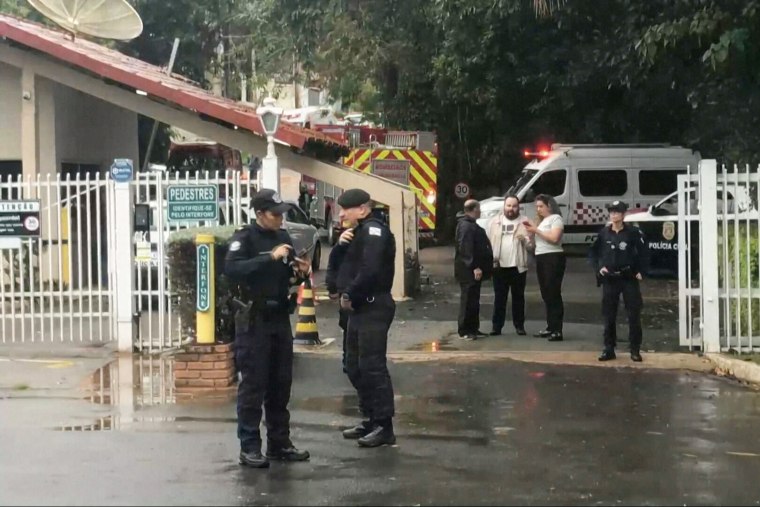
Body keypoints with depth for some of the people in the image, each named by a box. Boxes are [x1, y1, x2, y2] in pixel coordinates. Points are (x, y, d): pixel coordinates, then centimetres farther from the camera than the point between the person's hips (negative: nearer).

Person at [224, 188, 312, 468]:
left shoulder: (283, 236, 12)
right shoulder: (245, 237, -8)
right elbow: (231, 268, -26)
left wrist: (300, 273, -1)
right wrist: (270, 257, -29)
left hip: (280, 317, 7)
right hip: (254, 320, -7)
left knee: (281, 383, 10)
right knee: (253, 385, -4)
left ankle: (279, 443, 18)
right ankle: (249, 447, 0)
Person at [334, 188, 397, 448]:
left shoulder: (374, 231, -13)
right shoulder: (359, 232, 19)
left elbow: (369, 271, -24)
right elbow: (343, 266, 19)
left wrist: (349, 295, -13)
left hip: (374, 307, -11)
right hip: (359, 308, 11)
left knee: (372, 365, -10)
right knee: (355, 366, 14)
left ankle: (384, 426, -7)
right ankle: (370, 419, 22)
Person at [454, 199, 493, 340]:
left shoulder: (471, 224, 19)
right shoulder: (466, 226, -17)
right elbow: (465, 249, -25)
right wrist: (474, 267, -27)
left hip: (473, 270, 11)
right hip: (468, 271, -11)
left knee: (473, 300, 15)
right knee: (468, 300, -7)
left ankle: (473, 328, 22)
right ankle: (464, 331, -4)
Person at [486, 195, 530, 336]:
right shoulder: (494, 222, 9)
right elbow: (489, 242, 6)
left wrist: (525, 239, -18)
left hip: (518, 266, 0)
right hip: (499, 266, 0)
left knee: (518, 297, 6)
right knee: (499, 297, 3)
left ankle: (519, 325, 13)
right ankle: (497, 326, 6)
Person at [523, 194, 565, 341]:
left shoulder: (555, 218, -4)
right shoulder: (540, 221, 19)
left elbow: (554, 238, -19)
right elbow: (534, 244, 17)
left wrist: (536, 230, -12)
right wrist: (531, 232, 2)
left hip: (553, 258, -9)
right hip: (541, 259, 9)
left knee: (554, 294, -11)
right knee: (546, 295, 10)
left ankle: (557, 330, -14)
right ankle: (550, 328, 16)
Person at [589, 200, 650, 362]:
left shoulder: (633, 232, -5)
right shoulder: (603, 233, 3)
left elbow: (644, 252, 0)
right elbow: (593, 252, 14)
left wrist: (641, 271, -4)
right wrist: (599, 267, 2)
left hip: (629, 278, -2)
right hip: (609, 279, 2)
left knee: (634, 314, 0)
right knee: (609, 315, 5)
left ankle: (635, 350, 7)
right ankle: (609, 349, 13)